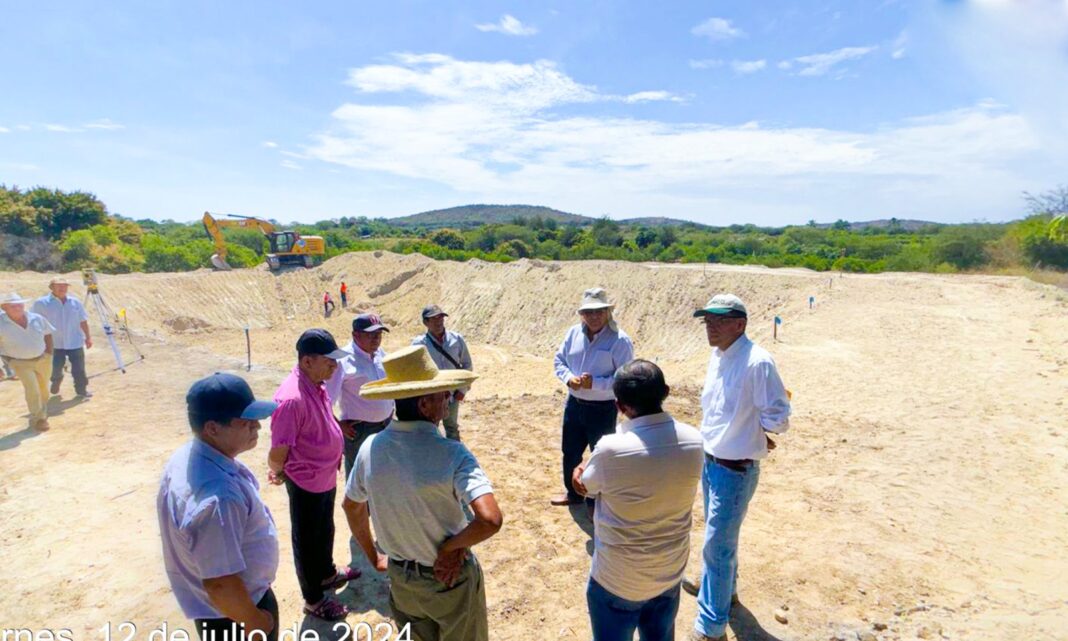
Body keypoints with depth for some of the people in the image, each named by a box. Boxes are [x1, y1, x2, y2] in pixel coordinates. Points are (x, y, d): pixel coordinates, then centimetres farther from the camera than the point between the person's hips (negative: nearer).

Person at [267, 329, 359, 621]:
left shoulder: (317, 386, -4)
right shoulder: (292, 398, -33)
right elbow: (278, 451, -24)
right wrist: (277, 473, -4)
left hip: (326, 476, 8)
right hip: (306, 482, -8)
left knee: (325, 531, 28)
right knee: (307, 541, 13)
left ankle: (327, 574, 51)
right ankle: (314, 599, 33)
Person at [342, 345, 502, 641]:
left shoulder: (369, 448, -13)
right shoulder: (452, 454, -29)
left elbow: (351, 507, 3)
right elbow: (491, 520, -37)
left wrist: (374, 557, 15)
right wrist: (452, 547, -19)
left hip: (399, 575, 5)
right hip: (450, 578, -4)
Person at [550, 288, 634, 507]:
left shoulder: (620, 341, -17)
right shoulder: (573, 333, 1)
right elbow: (559, 360, 9)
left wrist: (594, 382, -27)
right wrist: (568, 378, -12)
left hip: (603, 409, -6)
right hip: (574, 404, 6)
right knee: (570, 451, 21)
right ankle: (572, 493, 44)